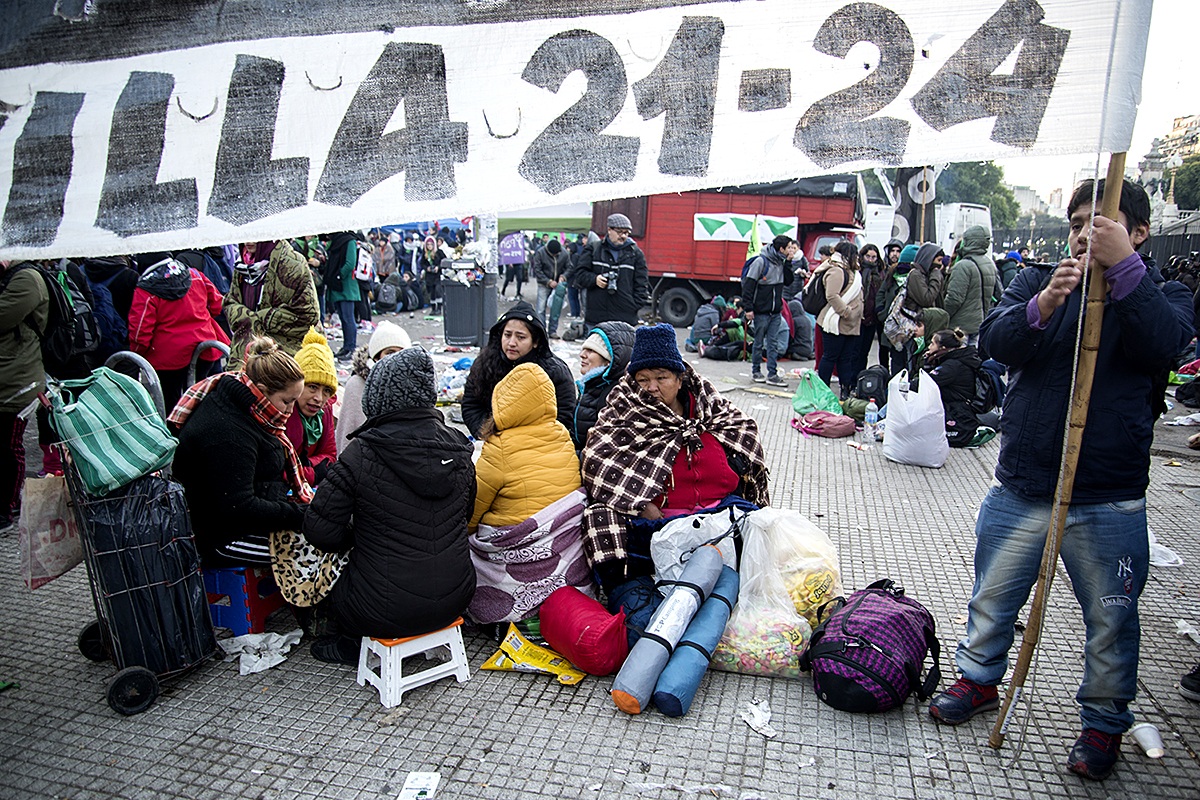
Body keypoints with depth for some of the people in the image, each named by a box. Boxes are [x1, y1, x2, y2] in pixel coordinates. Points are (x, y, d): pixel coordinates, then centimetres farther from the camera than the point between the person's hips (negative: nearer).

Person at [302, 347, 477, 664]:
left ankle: (352, 644, 32)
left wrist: (355, 538, 8)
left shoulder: (362, 454, -18)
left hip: (388, 611, -5)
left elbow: (320, 530, -13)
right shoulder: (458, 449, -3)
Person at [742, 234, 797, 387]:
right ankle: (756, 371, 19)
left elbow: (788, 281, 11)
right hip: (761, 311, -6)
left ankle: (772, 374, 6)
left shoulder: (781, 262, 8)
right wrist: (748, 308, -16)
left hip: (776, 312, 6)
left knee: (773, 343, 4)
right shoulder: (761, 261, -13)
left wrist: (788, 263, 0)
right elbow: (748, 284, -13)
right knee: (759, 343, 5)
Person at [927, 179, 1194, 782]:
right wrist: (1040, 307, -29)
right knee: (992, 598, 17)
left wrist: (1122, 266, -27)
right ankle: (979, 680, 40)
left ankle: (1104, 721, 37)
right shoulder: (1038, 282, 5)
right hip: (1020, 490, 2)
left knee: (1111, 620, 14)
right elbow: (993, 340, -12)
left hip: (1108, 503, -1)